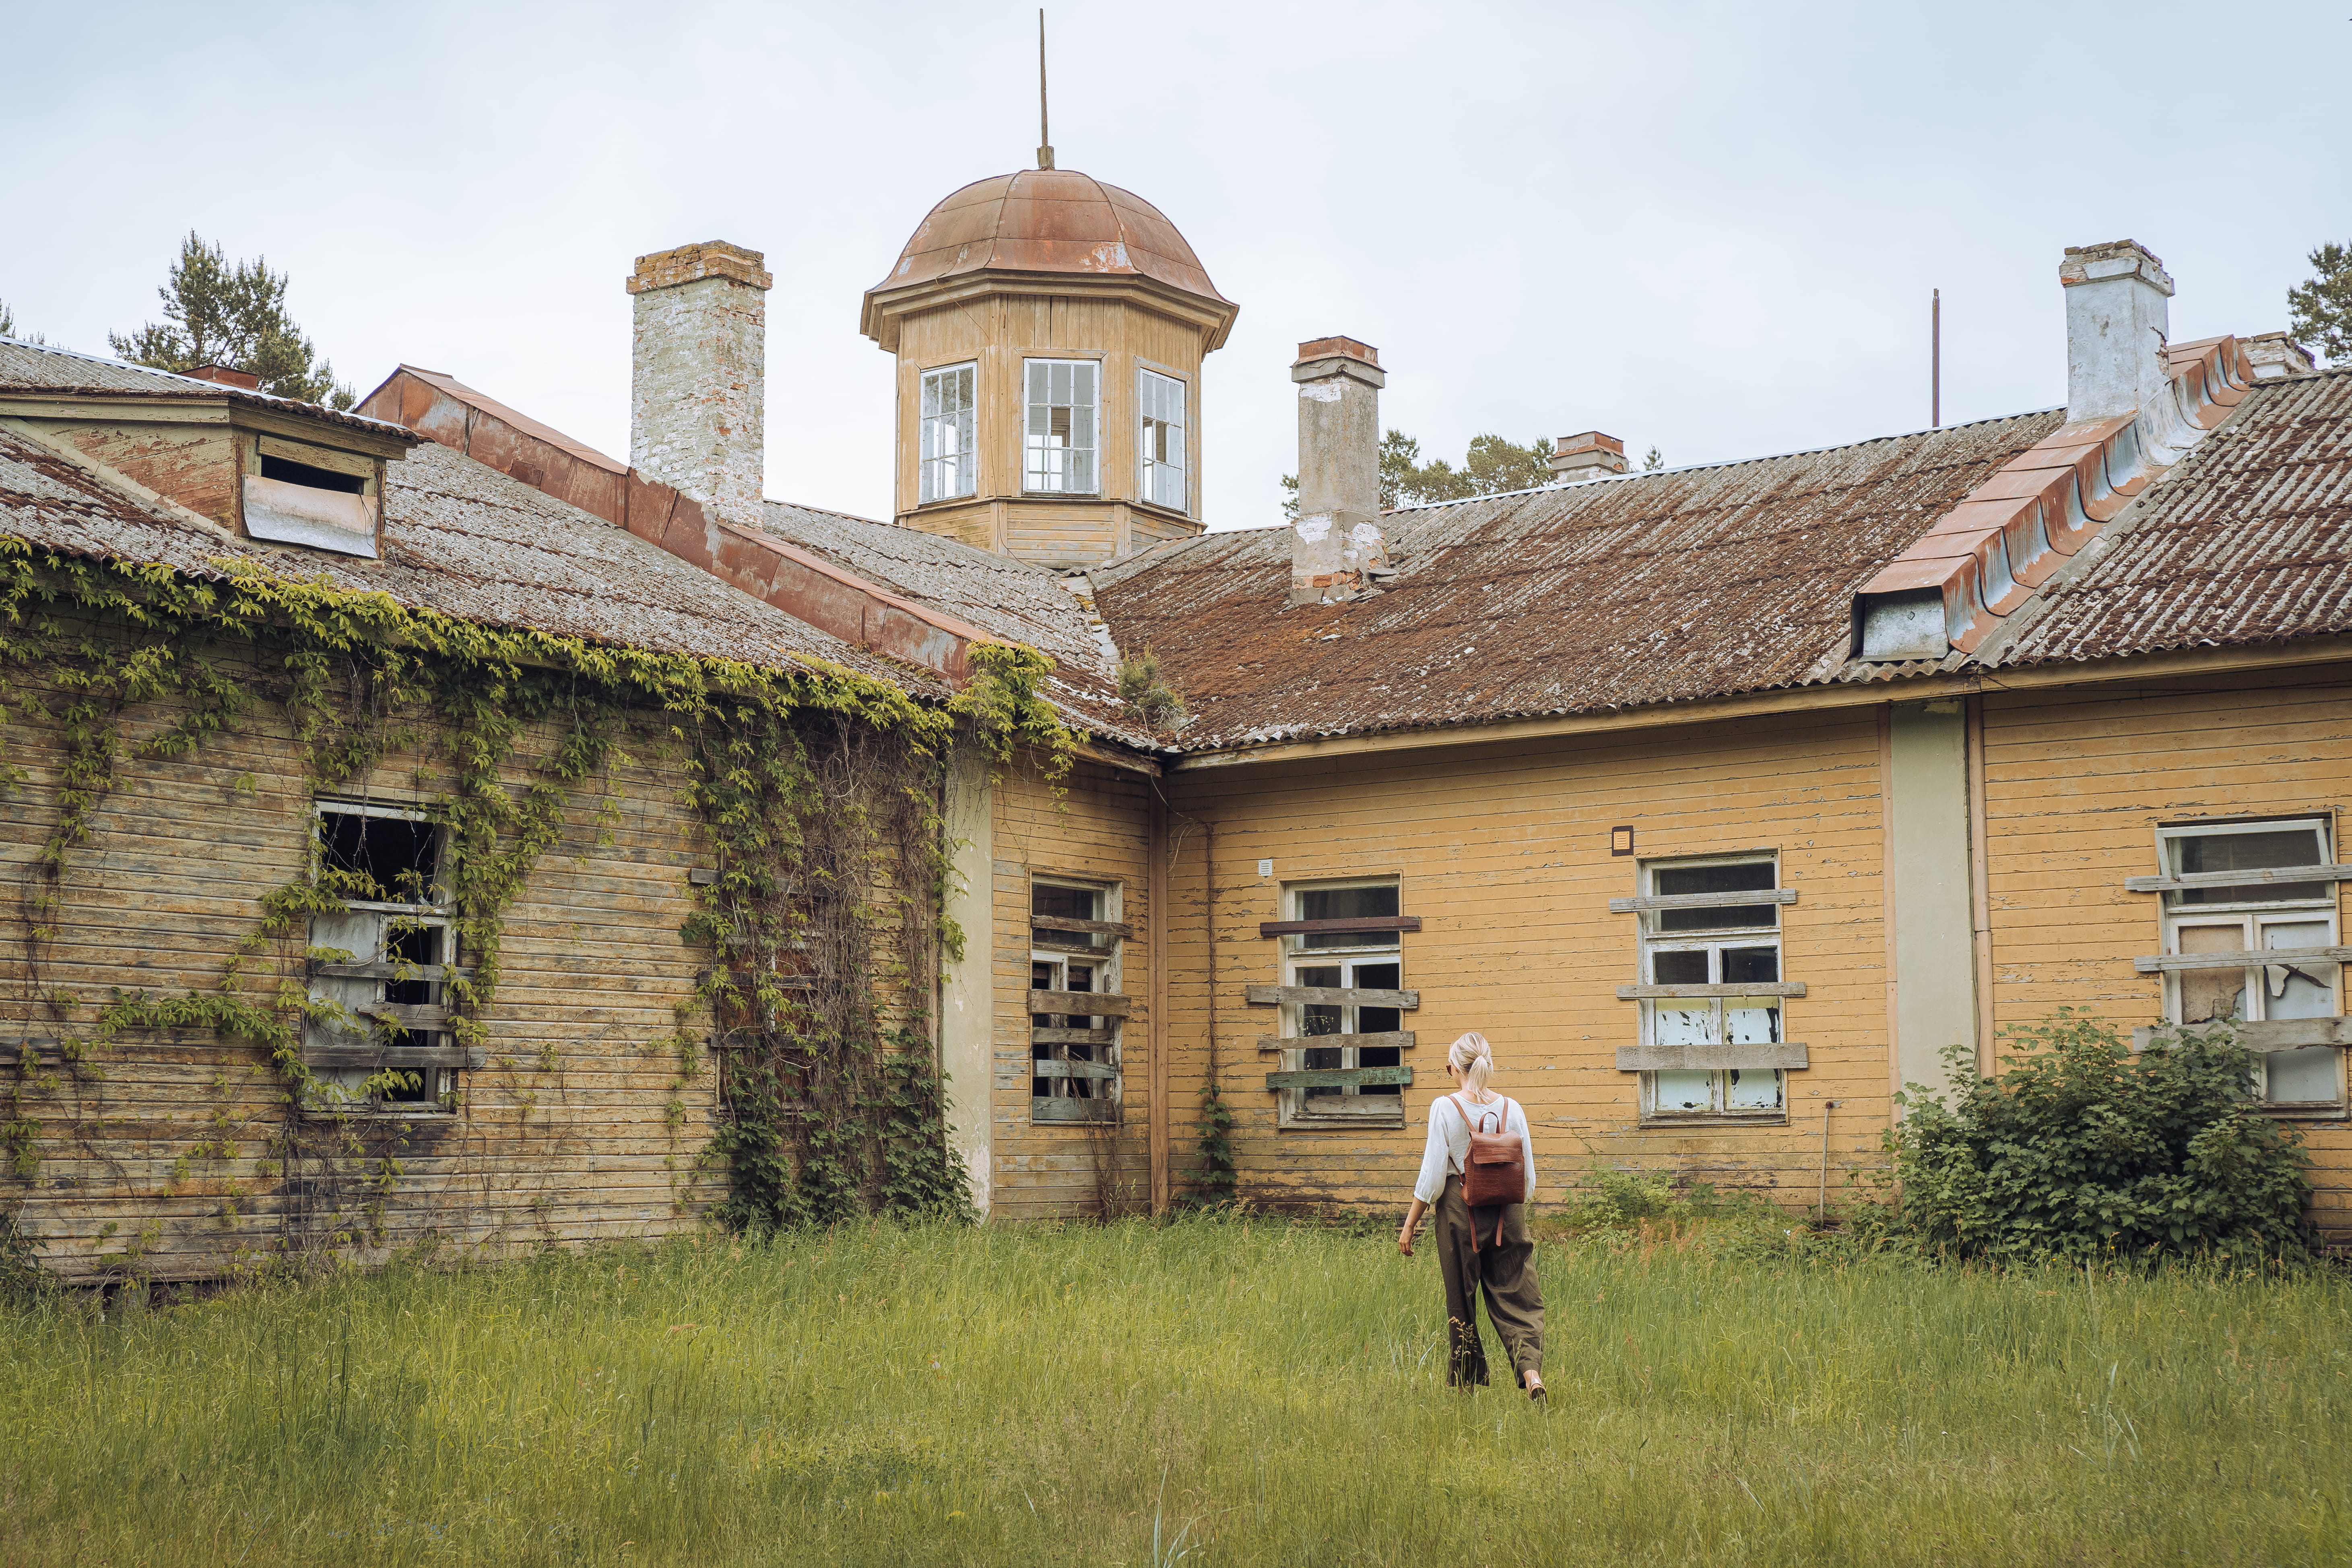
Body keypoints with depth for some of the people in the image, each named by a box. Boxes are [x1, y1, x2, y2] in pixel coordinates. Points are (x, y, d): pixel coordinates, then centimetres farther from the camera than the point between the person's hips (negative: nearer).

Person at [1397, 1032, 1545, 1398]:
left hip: (1459, 1211, -2)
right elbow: (1528, 1176, 5)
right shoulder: (1511, 1109, 1)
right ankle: (1532, 1371, -17)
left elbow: (1433, 1176, -10)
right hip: (1508, 1216, 2)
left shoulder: (1445, 1108, -9)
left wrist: (1409, 1224, -1)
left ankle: (1467, 1385, 18)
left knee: (1461, 1304, 10)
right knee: (1516, 1300, 4)